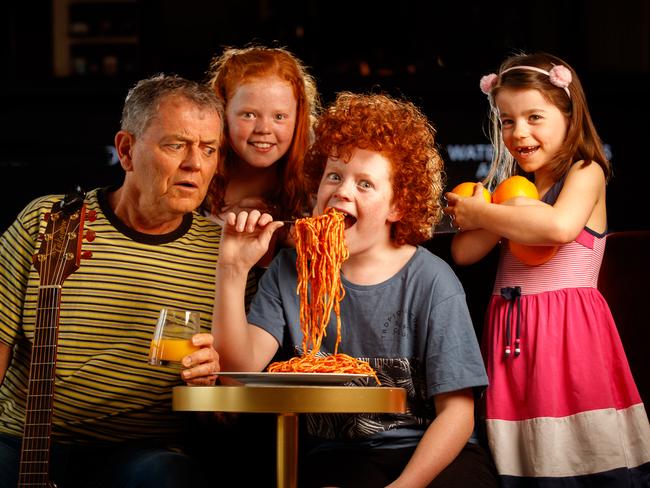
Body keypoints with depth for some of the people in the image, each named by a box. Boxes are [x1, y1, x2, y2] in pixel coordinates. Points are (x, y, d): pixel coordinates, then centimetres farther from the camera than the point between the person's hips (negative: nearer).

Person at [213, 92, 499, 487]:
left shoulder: (431, 281, -4)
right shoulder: (291, 271, 7)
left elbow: (456, 412, -7)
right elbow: (240, 365, -7)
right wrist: (233, 270, -17)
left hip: (434, 456, 0)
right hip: (339, 455, 0)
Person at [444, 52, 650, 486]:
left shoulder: (586, 173, -1)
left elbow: (560, 225, -22)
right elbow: (463, 252, 9)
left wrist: (480, 212, -10)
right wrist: (508, 212, -8)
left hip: (568, 328, -6)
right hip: (513, 333, 6)